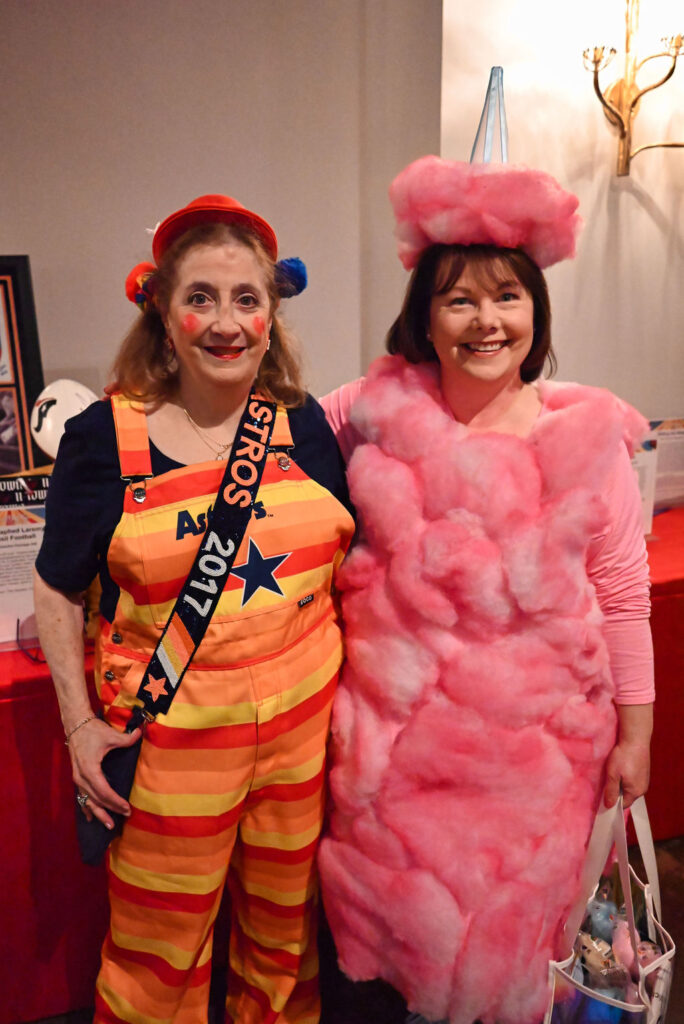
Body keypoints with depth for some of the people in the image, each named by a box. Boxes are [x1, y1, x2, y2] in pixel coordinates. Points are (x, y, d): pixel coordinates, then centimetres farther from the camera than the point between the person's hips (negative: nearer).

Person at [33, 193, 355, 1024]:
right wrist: (80, 723, -3)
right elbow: (58, 589, 1)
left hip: (305, 721, 3)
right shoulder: (103, 439, -8)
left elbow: (345, 556, 10)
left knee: (284, 928, 24)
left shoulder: (302, 423, 0)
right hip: (172, 737, -2)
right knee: (157, 953, 17)